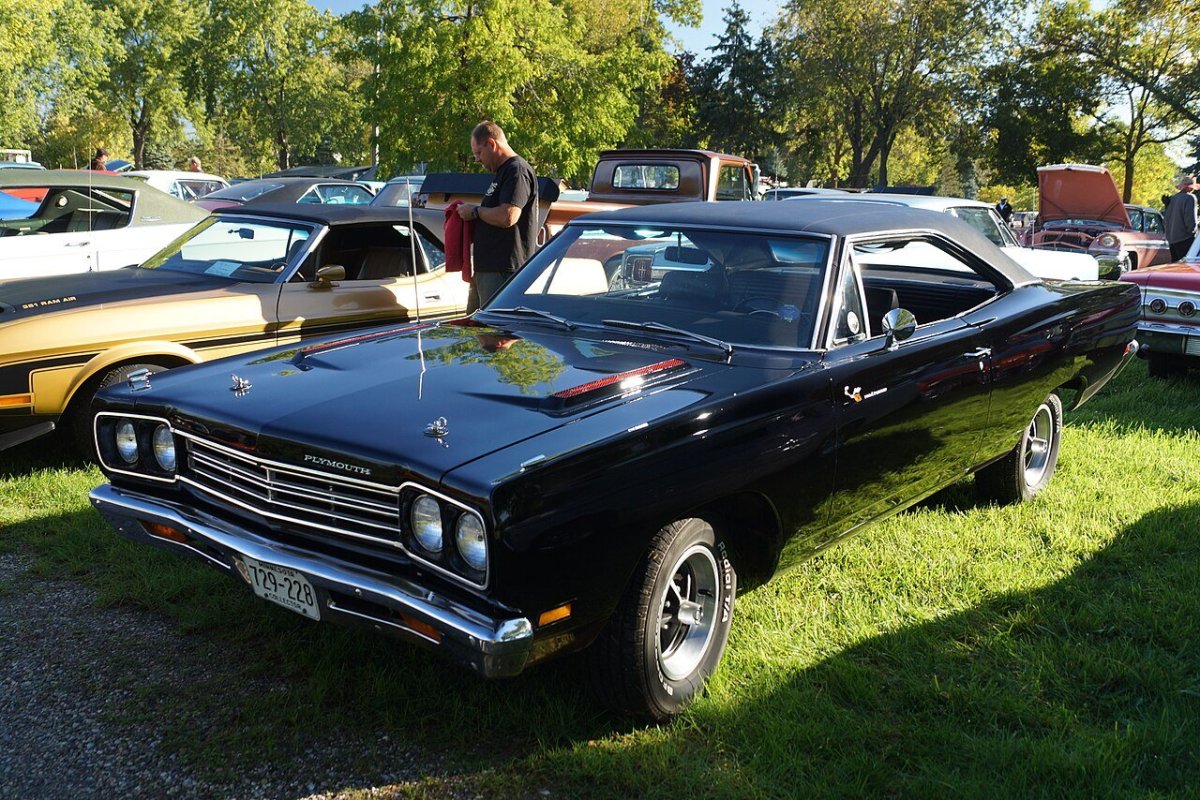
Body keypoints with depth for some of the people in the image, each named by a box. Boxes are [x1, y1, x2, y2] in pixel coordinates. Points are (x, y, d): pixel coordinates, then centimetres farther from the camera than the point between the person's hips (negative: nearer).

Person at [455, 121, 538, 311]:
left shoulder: (517, 170, -13)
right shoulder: (502, 172, 22)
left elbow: (507, 217, -25)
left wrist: (475, 211, -10)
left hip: (503, 270, -11)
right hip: (485, 268, 11)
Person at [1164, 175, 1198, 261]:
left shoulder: (1172, 198, 11)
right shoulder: (1190, 198, -10)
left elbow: (1165, 218, 15)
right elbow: (1191, 219, -15)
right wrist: (1192, 231, -2)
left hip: (1171, 239, 8)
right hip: (1185, 239, -8)